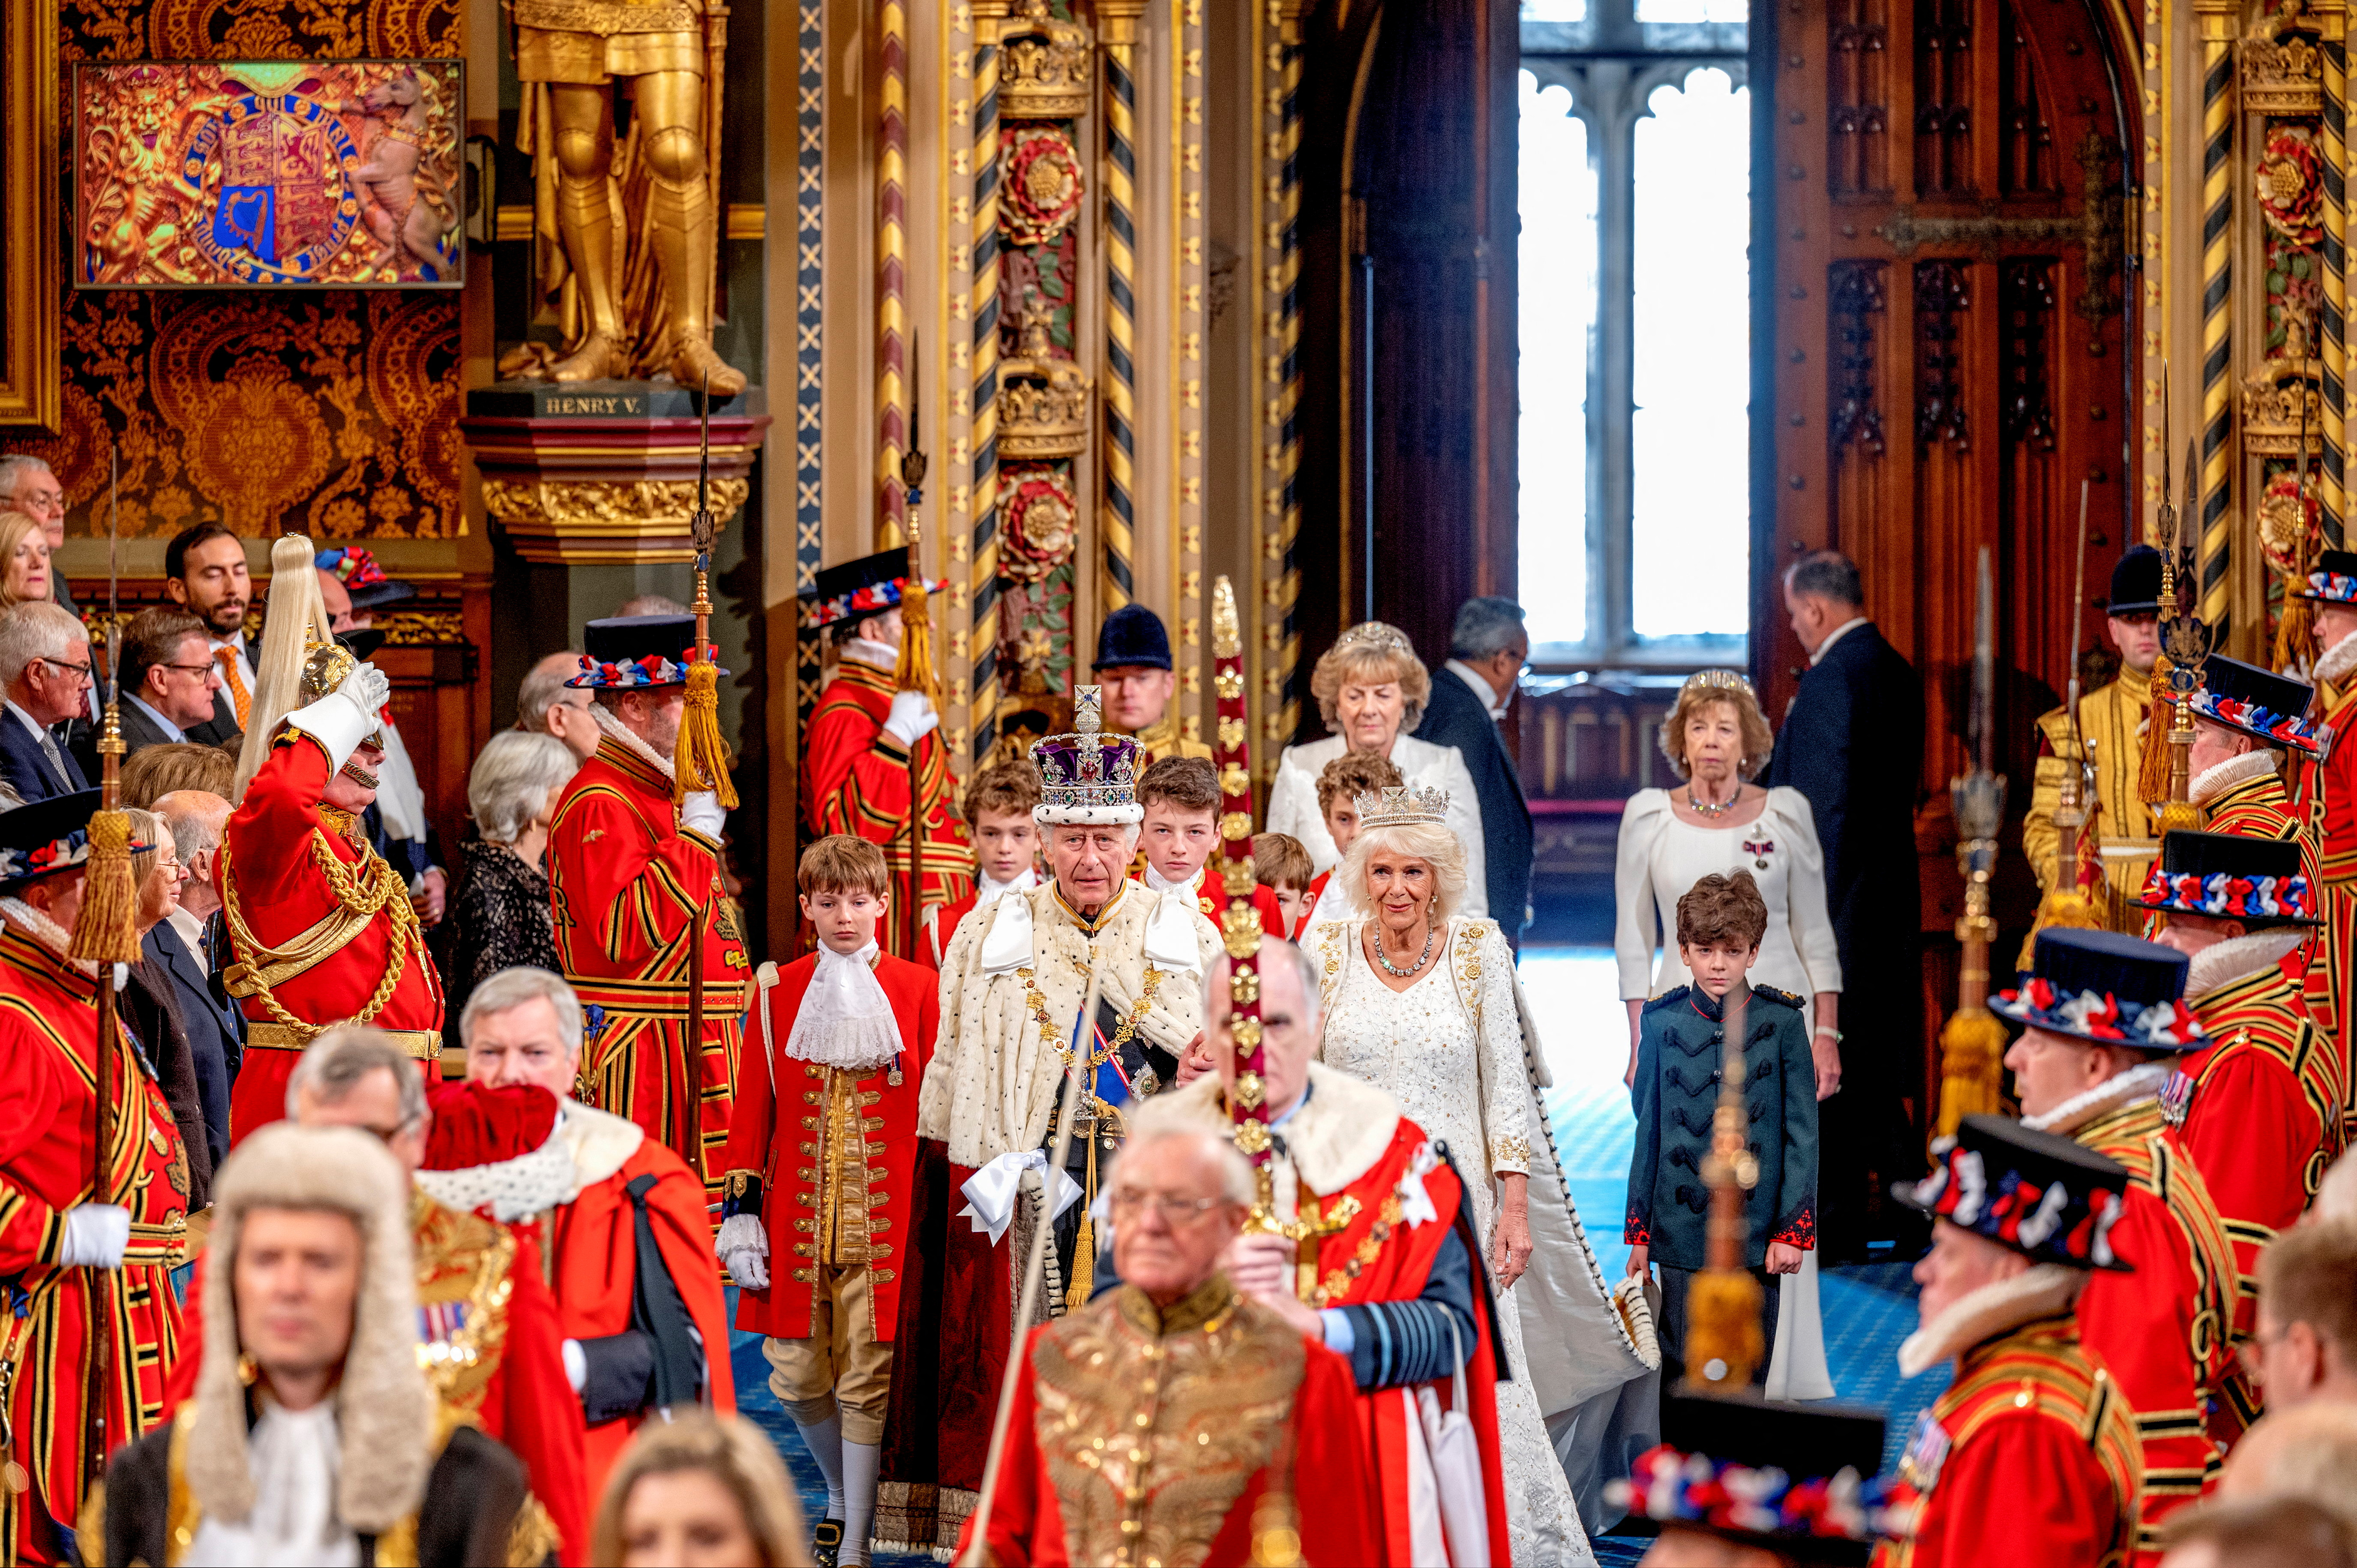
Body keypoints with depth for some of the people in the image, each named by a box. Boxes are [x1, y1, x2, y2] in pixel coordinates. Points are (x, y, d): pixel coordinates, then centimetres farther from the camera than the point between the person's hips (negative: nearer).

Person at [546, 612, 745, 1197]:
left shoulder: (661, 791, 19)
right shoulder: (598, 806, -13)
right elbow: (631, 930, -24)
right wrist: (697, 831, -20)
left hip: (692, 1054, 10)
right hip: (634, 1059, -10)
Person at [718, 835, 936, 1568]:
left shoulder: (918, 988, 2)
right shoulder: (777, 991, 7)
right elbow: (754, 1104, 8)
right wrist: (740, 1210, 3)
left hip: (885, 1219, -2)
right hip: (796, 1217, 2)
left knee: (867, 1381, -2)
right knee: (796, 1375, 6)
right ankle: (841, 1493, 31)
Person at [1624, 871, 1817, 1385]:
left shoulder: (1781, 1023, -1)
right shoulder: (1663, 1024, 3)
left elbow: (1802, 1131, 1)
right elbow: (1649, 1131, 9)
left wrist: (1792, 1229, -3)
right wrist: (1640, 1230, 9)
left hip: (1755, 1232, -1)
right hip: (1682, 1229, 1)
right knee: (1682, 1368, 0)